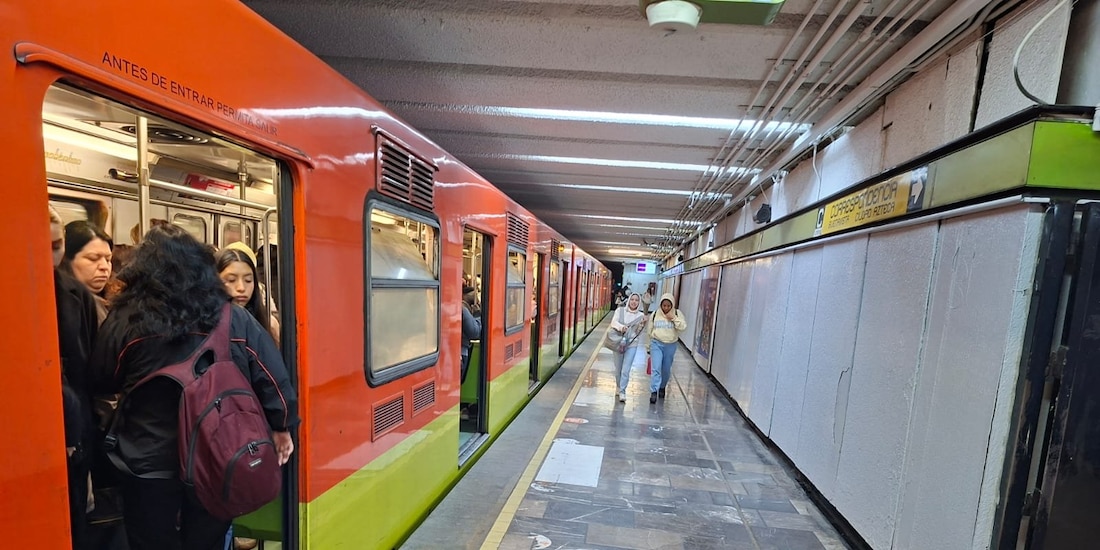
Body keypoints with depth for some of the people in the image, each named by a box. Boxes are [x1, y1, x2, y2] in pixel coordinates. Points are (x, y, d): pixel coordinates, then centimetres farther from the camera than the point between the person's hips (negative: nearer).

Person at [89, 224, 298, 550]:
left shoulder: (124, 321, -12)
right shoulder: (235, 320, -9)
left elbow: (100, 383, 3)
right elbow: (274, 379, -8)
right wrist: (281, 428, 5)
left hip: (148, 465, -1)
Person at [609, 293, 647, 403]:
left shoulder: (640, 315, 1)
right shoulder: (620, 310, 1)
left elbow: (638, 332, 1)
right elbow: (613, 322, -10)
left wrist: (642, 324, -17)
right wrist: (621, 327, -30)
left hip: (632, 345, -1)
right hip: (618, 342, 1)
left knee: (626, 370, -7)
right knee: (618, 368, 13)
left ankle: (622, 391, 4)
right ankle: (619, 387, 34)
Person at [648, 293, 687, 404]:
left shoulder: (677, 313, -2)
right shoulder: (655, 314, -1)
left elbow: (683, 327, -13)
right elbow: (650, 330, 8)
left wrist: (673, 318, -21)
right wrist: (649, 345, 12)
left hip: (670, 345, 1)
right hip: (656, 343, -1)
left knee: (666, 369, 13)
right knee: (656, 368, -12)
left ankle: (662, 387, 36)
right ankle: (654, 391, -8)